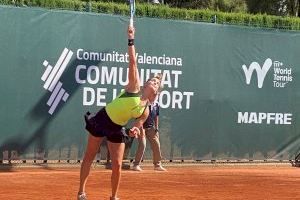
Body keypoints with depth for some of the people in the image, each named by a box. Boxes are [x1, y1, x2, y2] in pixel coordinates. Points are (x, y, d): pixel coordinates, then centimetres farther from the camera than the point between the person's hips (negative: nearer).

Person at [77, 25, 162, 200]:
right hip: (101, 120, -3)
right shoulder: (135, 86, -11)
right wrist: (131, 39, -20)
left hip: (117, 130, 3)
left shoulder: (145, 111, -2)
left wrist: (135, 131, -19)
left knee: (117, 165, -4)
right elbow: (133, 62, -15)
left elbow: (137, 127, 5)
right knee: (89, 157, 6)